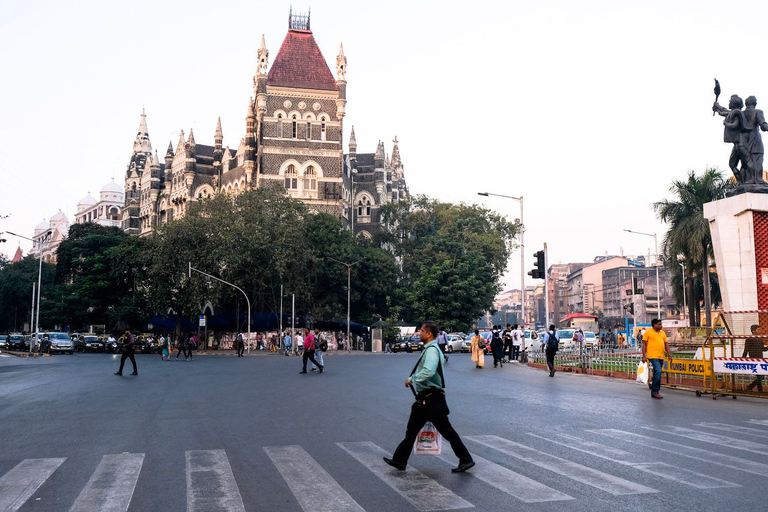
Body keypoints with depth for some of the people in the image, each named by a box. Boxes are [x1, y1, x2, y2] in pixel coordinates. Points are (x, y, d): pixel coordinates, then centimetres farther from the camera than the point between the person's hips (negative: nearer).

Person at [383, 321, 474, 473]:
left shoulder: (432, 350, -19)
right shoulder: (428, 349, 13)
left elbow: (428, 371, -33)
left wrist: (411, 379, -22)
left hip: (432, 399, -10)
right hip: (424, 398, 10)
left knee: (446, 430, -1)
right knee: (412, 429, 12)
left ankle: (466, 460, 10)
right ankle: (399, 461, 19)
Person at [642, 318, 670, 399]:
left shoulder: (663, 333, 16)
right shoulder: (648, 332, -2)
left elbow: (666, 344, 18)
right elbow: (644, 344, -3)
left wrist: (668, 354, 7)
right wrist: (644, 356, -9)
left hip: (661, 356, 7)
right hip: (653, 356, -7)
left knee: (656, 373, 10)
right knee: (658, 371, -19)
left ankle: (653, 392, 17)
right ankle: (655, 391, -13)